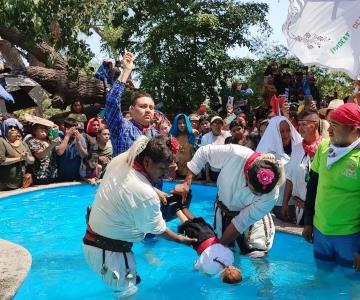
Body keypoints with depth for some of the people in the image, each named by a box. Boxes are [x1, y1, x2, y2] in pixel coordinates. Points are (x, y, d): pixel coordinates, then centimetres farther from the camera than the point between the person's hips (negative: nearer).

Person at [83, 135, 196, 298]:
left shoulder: (119, 160, -9)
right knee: (127, 292, 11)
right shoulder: (146, 195, -29)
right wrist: (181, 239, 5)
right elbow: (159, 230, -12)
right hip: (110, 253, -7)